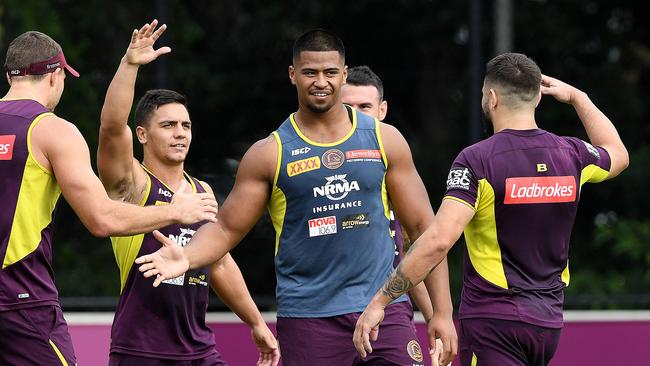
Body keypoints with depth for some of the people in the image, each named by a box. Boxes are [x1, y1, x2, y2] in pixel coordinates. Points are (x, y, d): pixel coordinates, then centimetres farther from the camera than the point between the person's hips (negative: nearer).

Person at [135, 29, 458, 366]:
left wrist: (442, 312, 2)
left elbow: (422, 225, 8)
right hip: (308, 318, -1)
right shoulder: (270, 154, 3)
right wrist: (186, 257, -18)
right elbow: (226, 228, 5)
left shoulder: (384, 139, 7)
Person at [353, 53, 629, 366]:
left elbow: (438, 240, -22)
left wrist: (379, 301, -19)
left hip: (493, 319, -7)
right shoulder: (571, 155, 5)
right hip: (548, 321, 7)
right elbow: (618, 154, 30)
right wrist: (576, 97, 40)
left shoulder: (477, 160, -13)